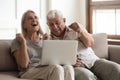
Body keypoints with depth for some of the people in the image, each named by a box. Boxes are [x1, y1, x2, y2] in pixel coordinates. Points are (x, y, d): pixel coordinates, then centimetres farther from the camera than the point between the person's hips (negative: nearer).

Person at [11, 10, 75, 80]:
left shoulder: (44, 40, 24)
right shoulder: (18, 41, 11)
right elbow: (23, 64, -5)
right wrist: (23, 42, -5)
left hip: (48, 71, 5)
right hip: (29, 73, -4)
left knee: (68, 68, -31)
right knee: (56, 68, -36)